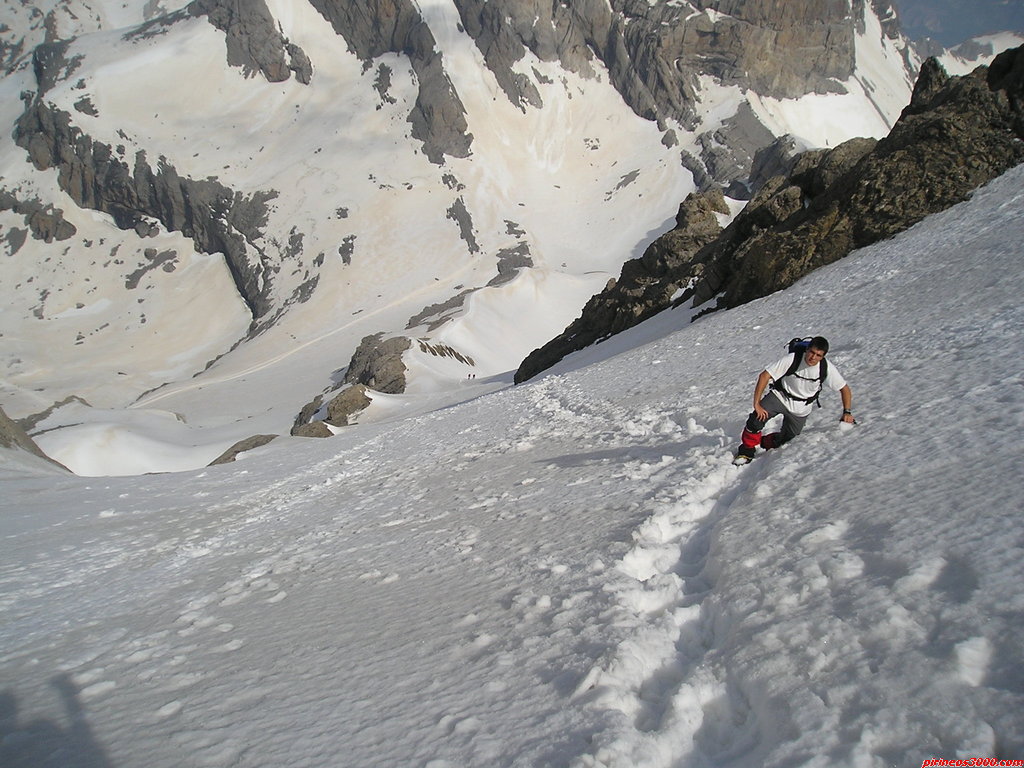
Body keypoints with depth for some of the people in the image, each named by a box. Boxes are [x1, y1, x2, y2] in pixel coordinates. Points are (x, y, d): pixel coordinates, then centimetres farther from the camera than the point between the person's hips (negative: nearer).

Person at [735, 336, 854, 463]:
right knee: (756, 419, -24)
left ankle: (761, 443, 33)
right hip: (780, 396, -2)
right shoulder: (792, 360, -25)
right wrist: (757, 404, -27)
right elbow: (764, 376, -23)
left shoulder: (827, 368, -19)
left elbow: (844, 388, -4)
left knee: (785, 438, 4)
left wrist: (847, 412, -9)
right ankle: (746, 451, -5)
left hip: (800, 409, 2)